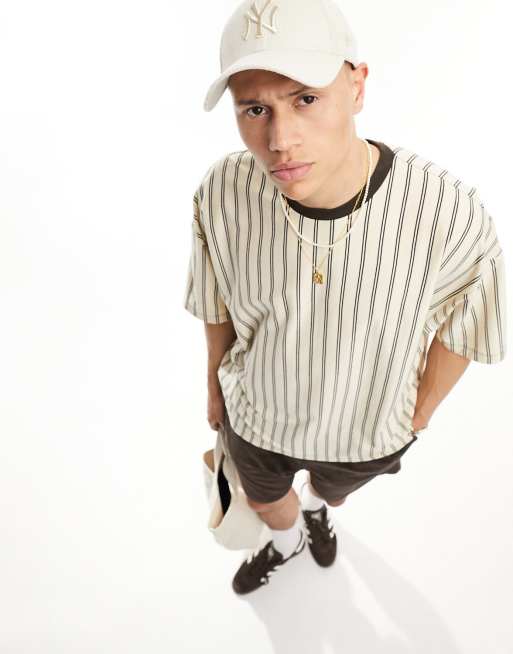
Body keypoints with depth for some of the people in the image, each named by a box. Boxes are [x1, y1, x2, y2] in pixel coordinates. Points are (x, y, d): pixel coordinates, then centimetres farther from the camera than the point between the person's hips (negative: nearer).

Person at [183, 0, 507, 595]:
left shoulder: (449, 216, -35)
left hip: (365, 430, 0)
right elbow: (218, 300, -9)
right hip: (255, 413, 1)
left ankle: (316, 507, 75)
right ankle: (286, 542, 71)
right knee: (265, 501, 32)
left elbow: (456, 328, -14)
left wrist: (420, 415, 2)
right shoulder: (222, 191, -29)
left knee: (331, 489, 34)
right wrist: (215, 385, 7)